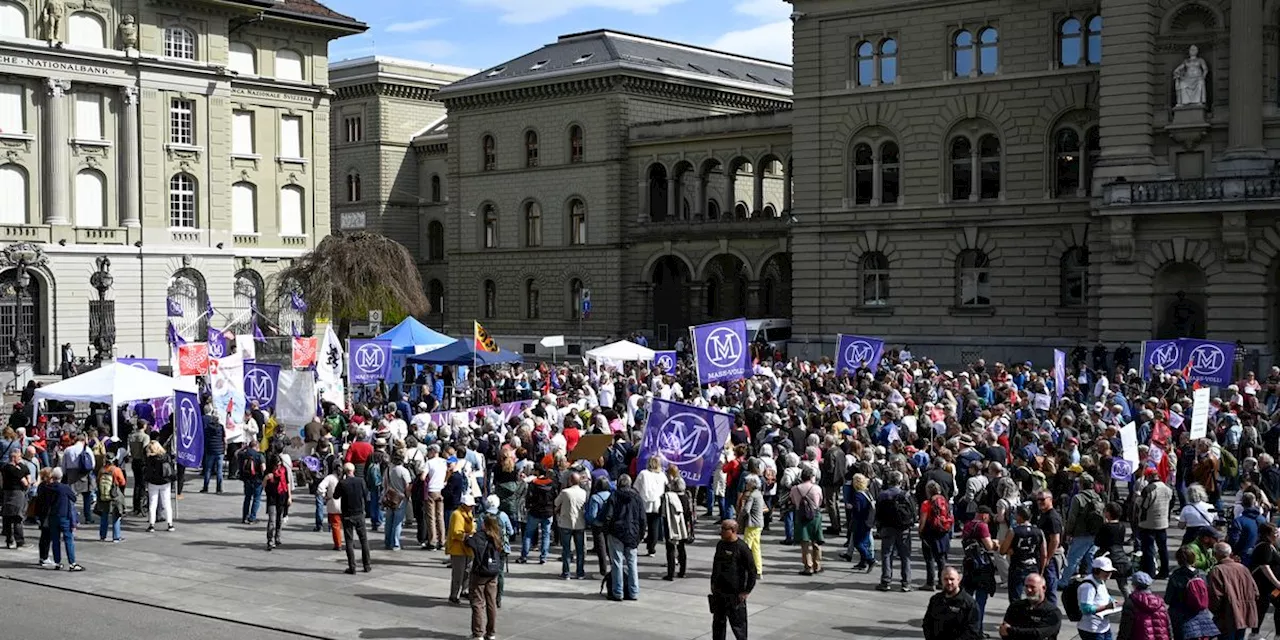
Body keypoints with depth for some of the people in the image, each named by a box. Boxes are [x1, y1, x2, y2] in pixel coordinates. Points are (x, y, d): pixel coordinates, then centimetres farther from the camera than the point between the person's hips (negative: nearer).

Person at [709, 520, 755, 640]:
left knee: (737, 623, 1)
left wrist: (746, 591, -12)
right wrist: (713, 583, 17)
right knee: (718, 622, 13)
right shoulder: (720, 545, 7)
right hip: (719, 593, 7)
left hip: (735, 595, -7)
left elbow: (752, 571, -13)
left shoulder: (742, 548, -15)